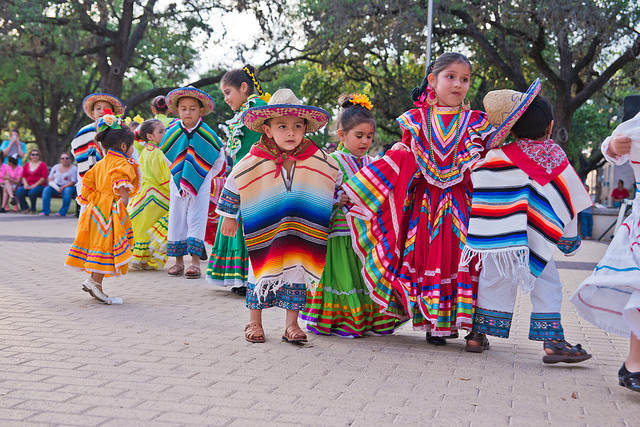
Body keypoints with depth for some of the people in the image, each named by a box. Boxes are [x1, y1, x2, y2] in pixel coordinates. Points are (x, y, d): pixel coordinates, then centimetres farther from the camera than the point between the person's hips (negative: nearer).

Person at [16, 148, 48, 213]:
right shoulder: (27, 165, 18)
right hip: (28, 186, 4)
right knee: (18, 192, -25)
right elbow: (23, 176, 16)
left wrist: (34, 185, -13)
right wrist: (26, 184, -5)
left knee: (32, 192, -36)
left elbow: (44, 177, -7)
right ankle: (25, 208, -6)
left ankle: (33, 209, -13)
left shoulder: (43, 164, 2)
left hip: (39, 185, -4)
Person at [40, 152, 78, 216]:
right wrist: (52, 183, -8)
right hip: (55, 186, 4)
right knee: (46, 189, -25)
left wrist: (63, 187, -20)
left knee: (67, 191, -38)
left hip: (68, 186, -4)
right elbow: (50, 178, 16)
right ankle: (45, 211, -25)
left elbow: (73, 182, -9)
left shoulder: (74, 169, 0)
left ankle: (62, 212, -33)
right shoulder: (55, 167, 14)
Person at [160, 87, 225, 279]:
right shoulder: (172, 133, -2)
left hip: (201, 184, -2)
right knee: (176, 220, 4)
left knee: (197, 219, -4)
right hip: (177, 184, 2)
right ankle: (178, 260, 12)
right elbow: (167, 156, 15)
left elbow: (219, 157, 7)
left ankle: (195, 260, -3)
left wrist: (207, 176, 5)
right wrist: (177, 175, 9)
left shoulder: (207, 134, -6)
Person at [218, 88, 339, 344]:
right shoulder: (254, 161, -9)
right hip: (263, 232, -1)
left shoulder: (318, 160, -4)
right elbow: (234, 183, 4)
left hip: (302, 235, 1)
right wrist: (229, 216, 11)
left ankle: (291, 324, 15)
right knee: (261, 273, 3)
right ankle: (254, 323, 18)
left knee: (296, 273, 3)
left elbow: (336, 181, 15)